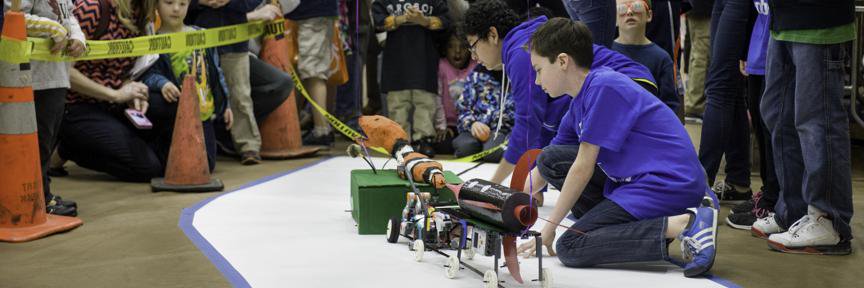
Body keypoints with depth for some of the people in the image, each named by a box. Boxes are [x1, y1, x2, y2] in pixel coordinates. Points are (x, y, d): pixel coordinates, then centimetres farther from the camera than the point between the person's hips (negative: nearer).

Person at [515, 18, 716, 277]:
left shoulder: (603, 87, -17)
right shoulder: (579, 105, 13)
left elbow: (583, 168, -15)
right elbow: (546, 166, 21)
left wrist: (550, 226, -6)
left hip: (671, 183, -10)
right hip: (640, 178, 10)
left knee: (569, 248, -14)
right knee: (551, 159, 9)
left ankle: (683, 225, -17)